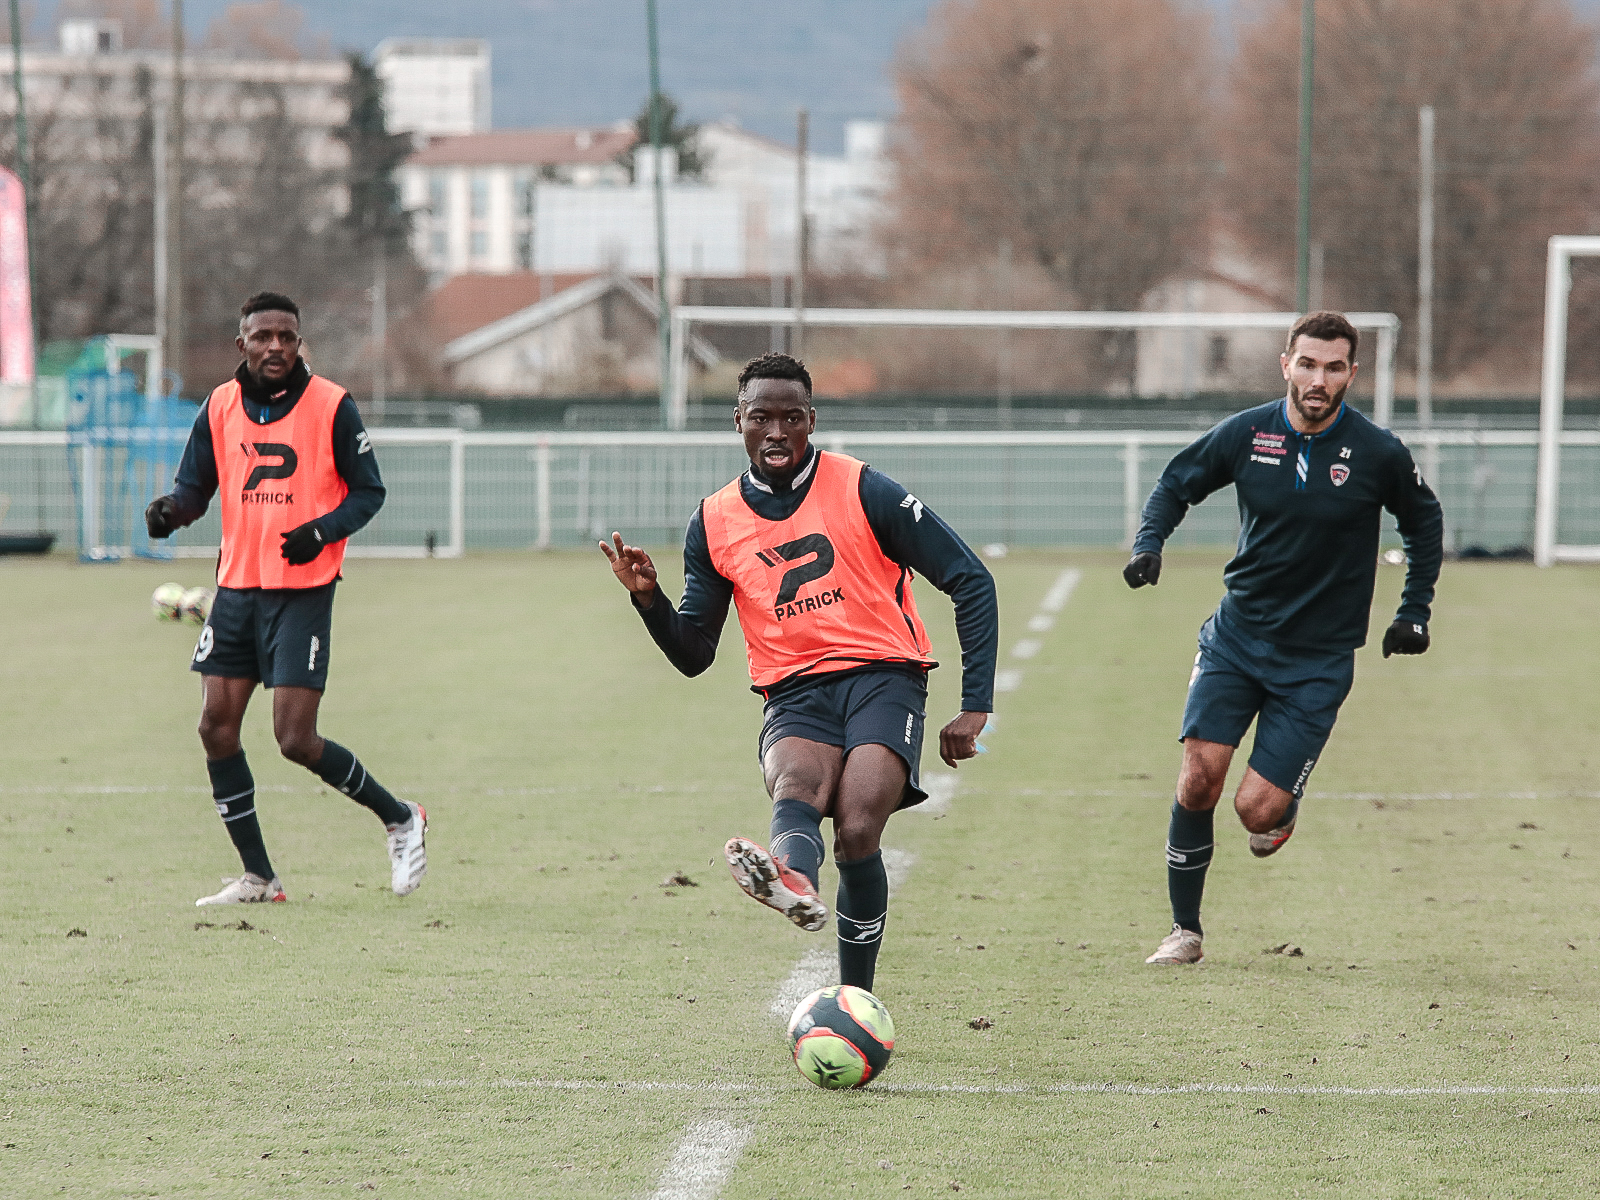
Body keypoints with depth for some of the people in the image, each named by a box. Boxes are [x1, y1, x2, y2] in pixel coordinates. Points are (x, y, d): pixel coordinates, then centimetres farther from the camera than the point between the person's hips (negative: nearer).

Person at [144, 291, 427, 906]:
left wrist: (322, 531, -19)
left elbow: (368, 491, -2)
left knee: (296, 741, -11)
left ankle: (399, 818, 12)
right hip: (236, 586, 5)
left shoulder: (331, 405, -7)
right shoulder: (219, 407, 5)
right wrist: (170, 508, -14)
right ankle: (258, 876, 12)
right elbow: (196, 485, 9)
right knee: (216, 728, 0)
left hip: (304, 592, -5)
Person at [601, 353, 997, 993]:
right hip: (794, 697, 2)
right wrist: (649, 598, -5)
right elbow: (694, 655, 16)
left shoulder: (863, 491, -1)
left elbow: (970, 579, 1)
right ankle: (792, 878, -69)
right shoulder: (714, 523, 10)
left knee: (856, 830, -27)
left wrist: (975, 706, -5)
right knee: (794, 785, -34)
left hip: (883, 679, -2)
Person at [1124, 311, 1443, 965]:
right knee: (1198, 782, -11)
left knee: (1256, 810, -9)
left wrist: (1415, 612, 6)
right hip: (1236, 635, 2)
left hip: (1318, 659, -2)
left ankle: (1285, 807, 29)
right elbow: (1176, 484, 11)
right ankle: (1185, 931, 5)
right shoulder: (1245, 434, -6)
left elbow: (1424, 523, 9)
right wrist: (1148, 543, -7)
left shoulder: (1379, 454, -10)